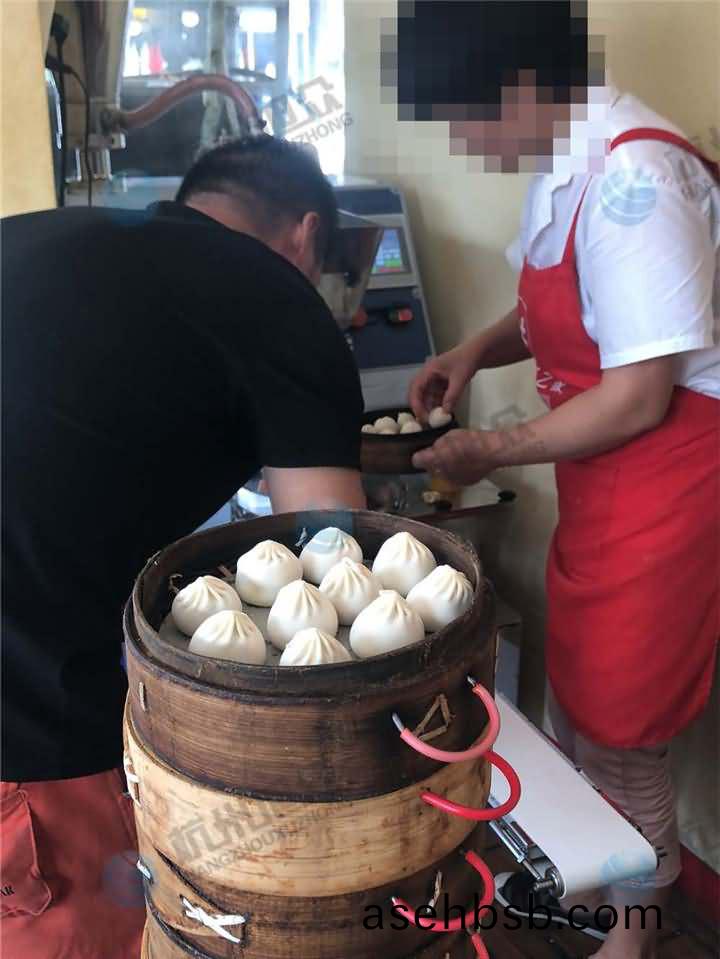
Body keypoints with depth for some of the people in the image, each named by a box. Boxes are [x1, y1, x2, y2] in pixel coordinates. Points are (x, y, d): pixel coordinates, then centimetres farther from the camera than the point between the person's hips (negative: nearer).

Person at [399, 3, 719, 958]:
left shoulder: (634, 175, -24)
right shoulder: (563, 167, 5)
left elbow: (640, 398, -24)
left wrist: (493, 451, -13)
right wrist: (476, 350, 2)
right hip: (598, 487, 9)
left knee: (616, 730, 7)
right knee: (576, 700, 21)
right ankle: (585, 876, 46)